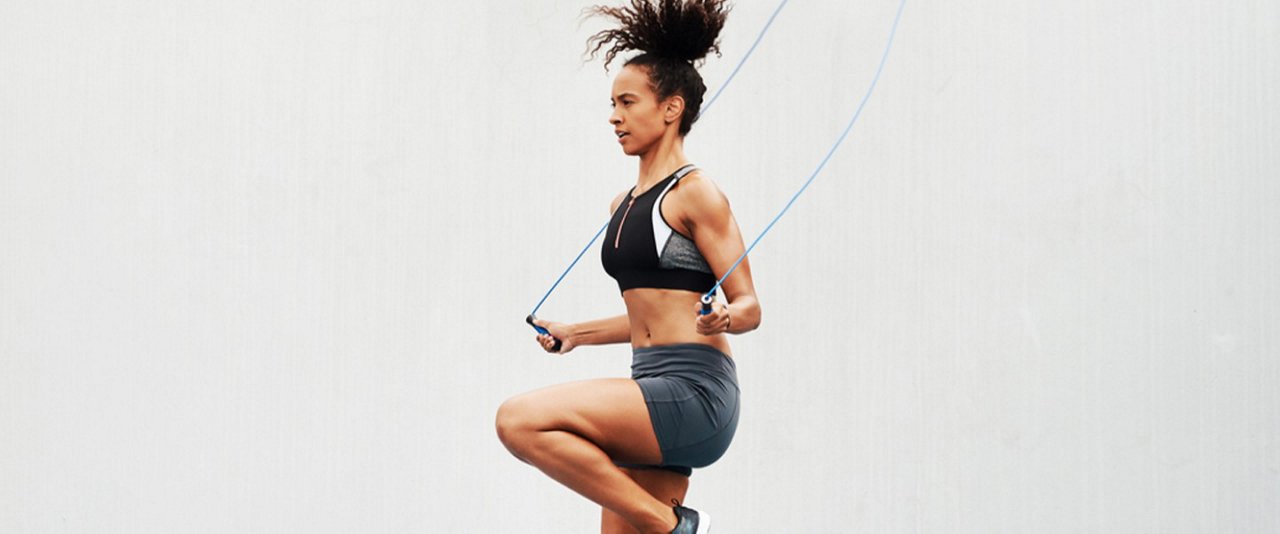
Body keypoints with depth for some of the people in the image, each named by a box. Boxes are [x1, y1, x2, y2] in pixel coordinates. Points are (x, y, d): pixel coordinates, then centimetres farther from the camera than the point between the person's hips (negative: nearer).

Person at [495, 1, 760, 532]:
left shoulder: (695, 194, -7)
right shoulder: (624, 205, 18)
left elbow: (749, 307, -8)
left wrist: (723, 319, -29)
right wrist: (576, 333, 26)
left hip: (692, 393, -9)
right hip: (656, 399, 9)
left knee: (519, 420, -21)